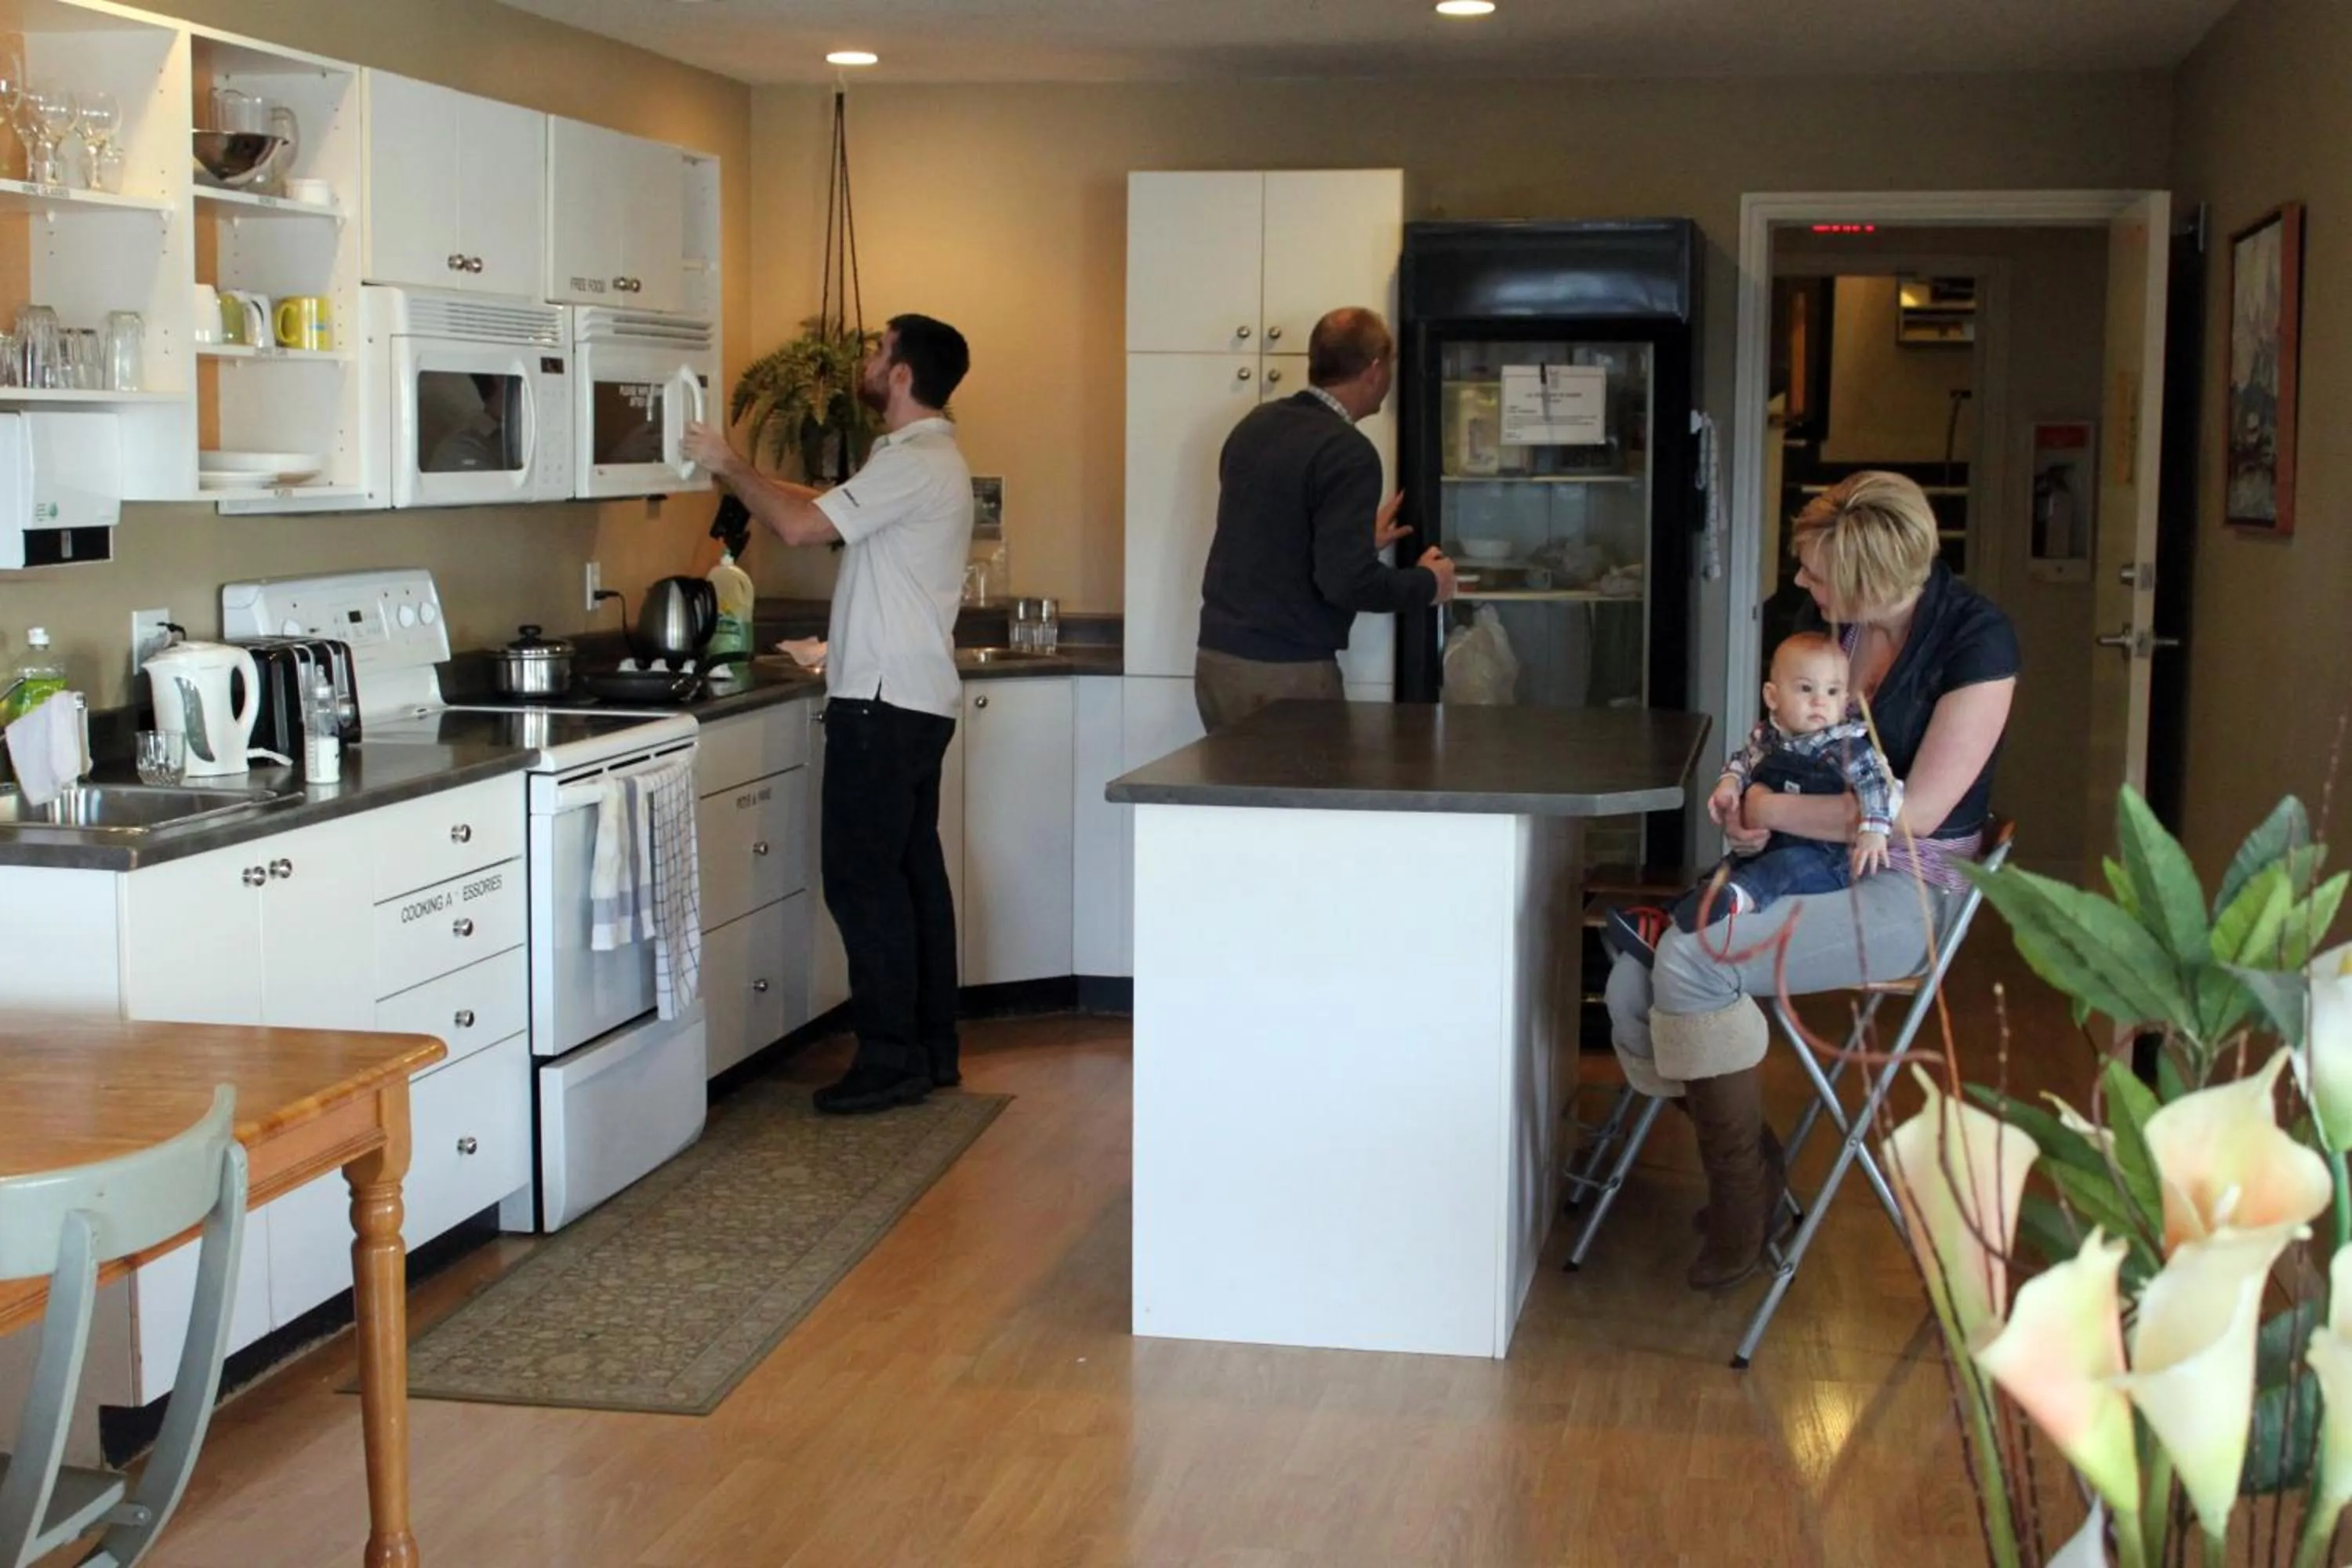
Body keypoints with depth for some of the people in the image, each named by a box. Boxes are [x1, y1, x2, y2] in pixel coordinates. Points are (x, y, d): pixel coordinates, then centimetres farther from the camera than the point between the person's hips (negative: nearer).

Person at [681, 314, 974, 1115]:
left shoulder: (914, 463, -16)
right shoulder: (924, 458, 17)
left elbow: (801, 524, -21)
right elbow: (820, 508, 21)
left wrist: (728, 465, -7)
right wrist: (736, 468, 18)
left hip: (885, 702, -10)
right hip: (911, 698, 10)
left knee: (863, 875, -7)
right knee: (911, 870, 12)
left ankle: (891, 1060, -4)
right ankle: (932, 1049, 17)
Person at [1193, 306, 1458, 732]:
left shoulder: (1256, 424, 9)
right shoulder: (1347, 452, -15)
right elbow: (1347, 582, -21)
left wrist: (1360, 538, 32)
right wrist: (1427, 584, -3)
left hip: (1217, 658, 7)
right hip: (1285, 672, -7)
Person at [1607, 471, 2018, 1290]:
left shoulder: (1976, 638, -15)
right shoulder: (1834, 621, 5)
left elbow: (1917, 812, -20)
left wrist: (1769, 810, -14)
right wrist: (1744, 794, -3)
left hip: (1904, 889, -7)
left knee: (1691, 959, -29)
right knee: (1631, 990, -15)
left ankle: (1740, 1198, -10)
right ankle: (1752, 1171, 7)